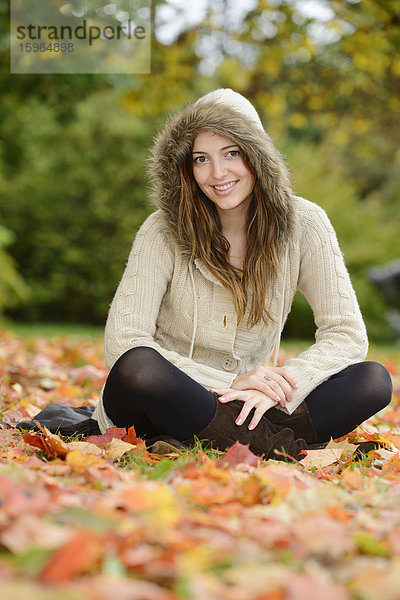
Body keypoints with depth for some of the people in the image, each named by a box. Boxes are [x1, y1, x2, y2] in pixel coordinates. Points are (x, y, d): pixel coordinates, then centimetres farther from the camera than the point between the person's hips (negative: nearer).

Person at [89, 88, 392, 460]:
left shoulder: (303, 225, -6)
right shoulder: (164, 233, -12)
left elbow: (347, 335, -8)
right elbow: (122, 343, -19)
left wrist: (275, 389, -26)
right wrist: (231, 384, -28)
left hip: (245, 406, 3)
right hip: (170, 402, -3)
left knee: (374, 381, -21)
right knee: (138, 368, -37)